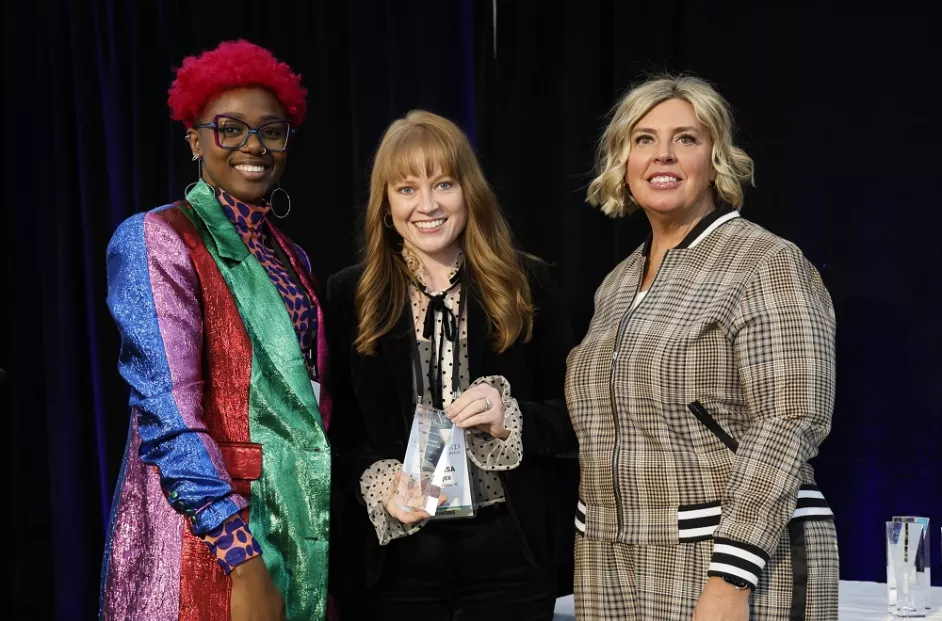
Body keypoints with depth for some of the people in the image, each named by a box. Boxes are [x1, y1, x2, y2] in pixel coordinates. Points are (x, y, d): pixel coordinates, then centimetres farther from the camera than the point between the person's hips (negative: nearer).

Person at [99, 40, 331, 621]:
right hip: (209, 534, -7)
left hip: (306, 523, 7)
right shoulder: (155, 240, -10)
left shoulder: (291, 259, 12)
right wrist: (242, 561, -23)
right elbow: (169, 413, -18)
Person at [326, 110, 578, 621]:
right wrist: (376, 481, -14)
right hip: (394, 557, 0)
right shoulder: (349, 295, 4)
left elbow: (575, 416, 5)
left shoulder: (527, 286, 4)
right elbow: (336, 429, 4)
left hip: (510, 553, 0)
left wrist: (511, 419, -14)